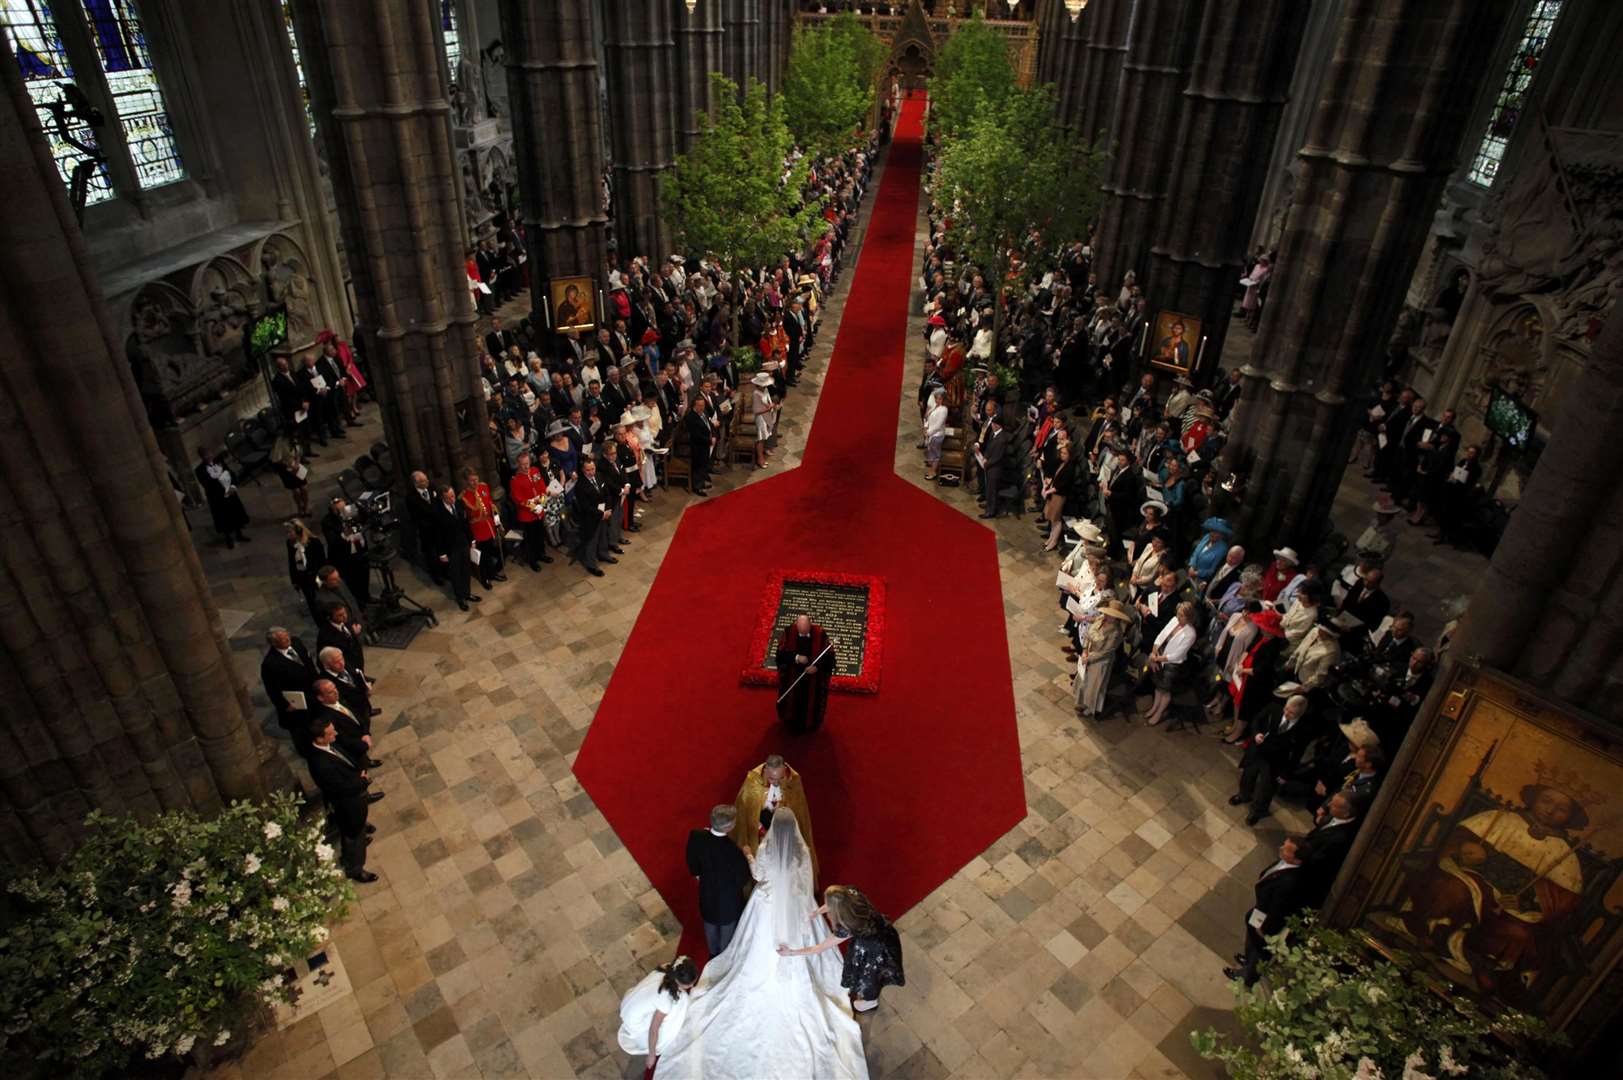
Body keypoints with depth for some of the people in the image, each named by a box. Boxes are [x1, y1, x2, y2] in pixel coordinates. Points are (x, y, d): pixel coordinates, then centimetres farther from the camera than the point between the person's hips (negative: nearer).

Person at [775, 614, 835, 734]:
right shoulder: (788, 632, -20)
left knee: (810, 700, 19)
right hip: (793, 675, 1)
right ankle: (793, 723, 48)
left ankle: (810, 722, 46)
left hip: (813, 677, -1)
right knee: (793, 700, 20)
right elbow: (781, 652, -14)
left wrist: (817, 666, -28)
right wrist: (796, 658, -30)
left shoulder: (820, 634, -23)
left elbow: (829, 654, -14)